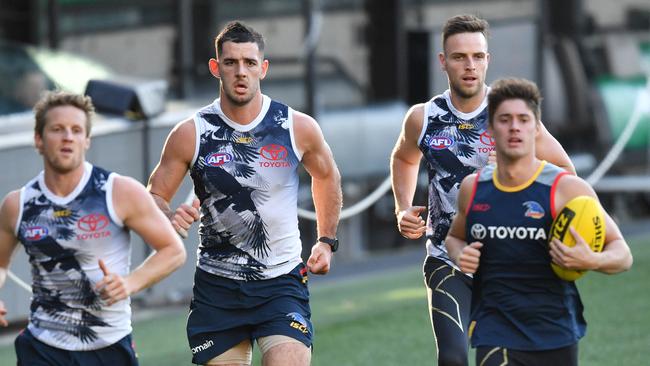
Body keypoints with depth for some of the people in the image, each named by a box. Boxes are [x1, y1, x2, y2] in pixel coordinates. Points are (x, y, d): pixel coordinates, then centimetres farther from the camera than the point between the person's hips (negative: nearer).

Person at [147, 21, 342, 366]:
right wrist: (170, 217, -20)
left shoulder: (298, 127, -3)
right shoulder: (191, 134, -5)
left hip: (282, 283, -1)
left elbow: (327, 177, 17)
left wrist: (326, 241, 15)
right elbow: (154, 196, 3)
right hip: (216, 286, 1)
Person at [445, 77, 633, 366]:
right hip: (495, 337, 1)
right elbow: (454, 237, 25)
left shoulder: (567, 188, -6)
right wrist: (460, 256, 1)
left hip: (556, 336, -1)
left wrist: (591, 261, -26)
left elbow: (622, 253, -4)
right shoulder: (473, 188, 4)